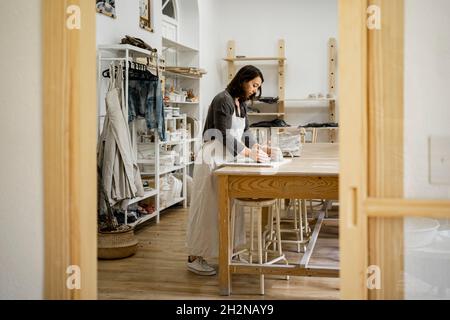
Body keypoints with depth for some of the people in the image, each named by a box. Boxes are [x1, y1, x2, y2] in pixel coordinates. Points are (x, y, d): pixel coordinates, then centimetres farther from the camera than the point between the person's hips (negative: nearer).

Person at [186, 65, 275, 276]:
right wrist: (249, 153, -25)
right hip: (212, 159, -9)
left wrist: (259, 148, -2)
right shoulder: (223, 100, -15)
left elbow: (245, 132, 13)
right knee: (206, 209, -4)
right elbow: (224, 135, -22)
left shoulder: (241, 104, 12)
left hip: (229, 159, 9)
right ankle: (194, 258, 5)